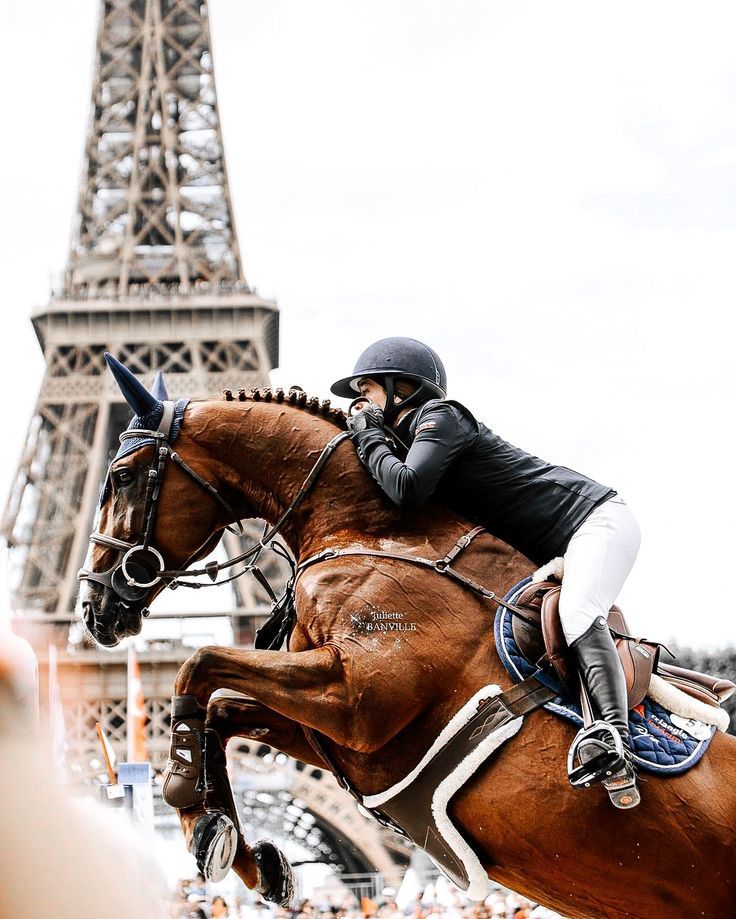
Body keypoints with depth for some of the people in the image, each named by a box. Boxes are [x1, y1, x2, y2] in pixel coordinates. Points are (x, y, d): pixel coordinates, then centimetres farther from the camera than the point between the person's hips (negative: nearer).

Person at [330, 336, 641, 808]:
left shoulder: (440, 416, -12)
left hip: (598, 520, -11)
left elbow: (408, 490, -28)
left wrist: (369, 438, -11)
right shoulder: (410, 441, 18)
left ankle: (617, 738, -50)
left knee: (576, 613, -33)